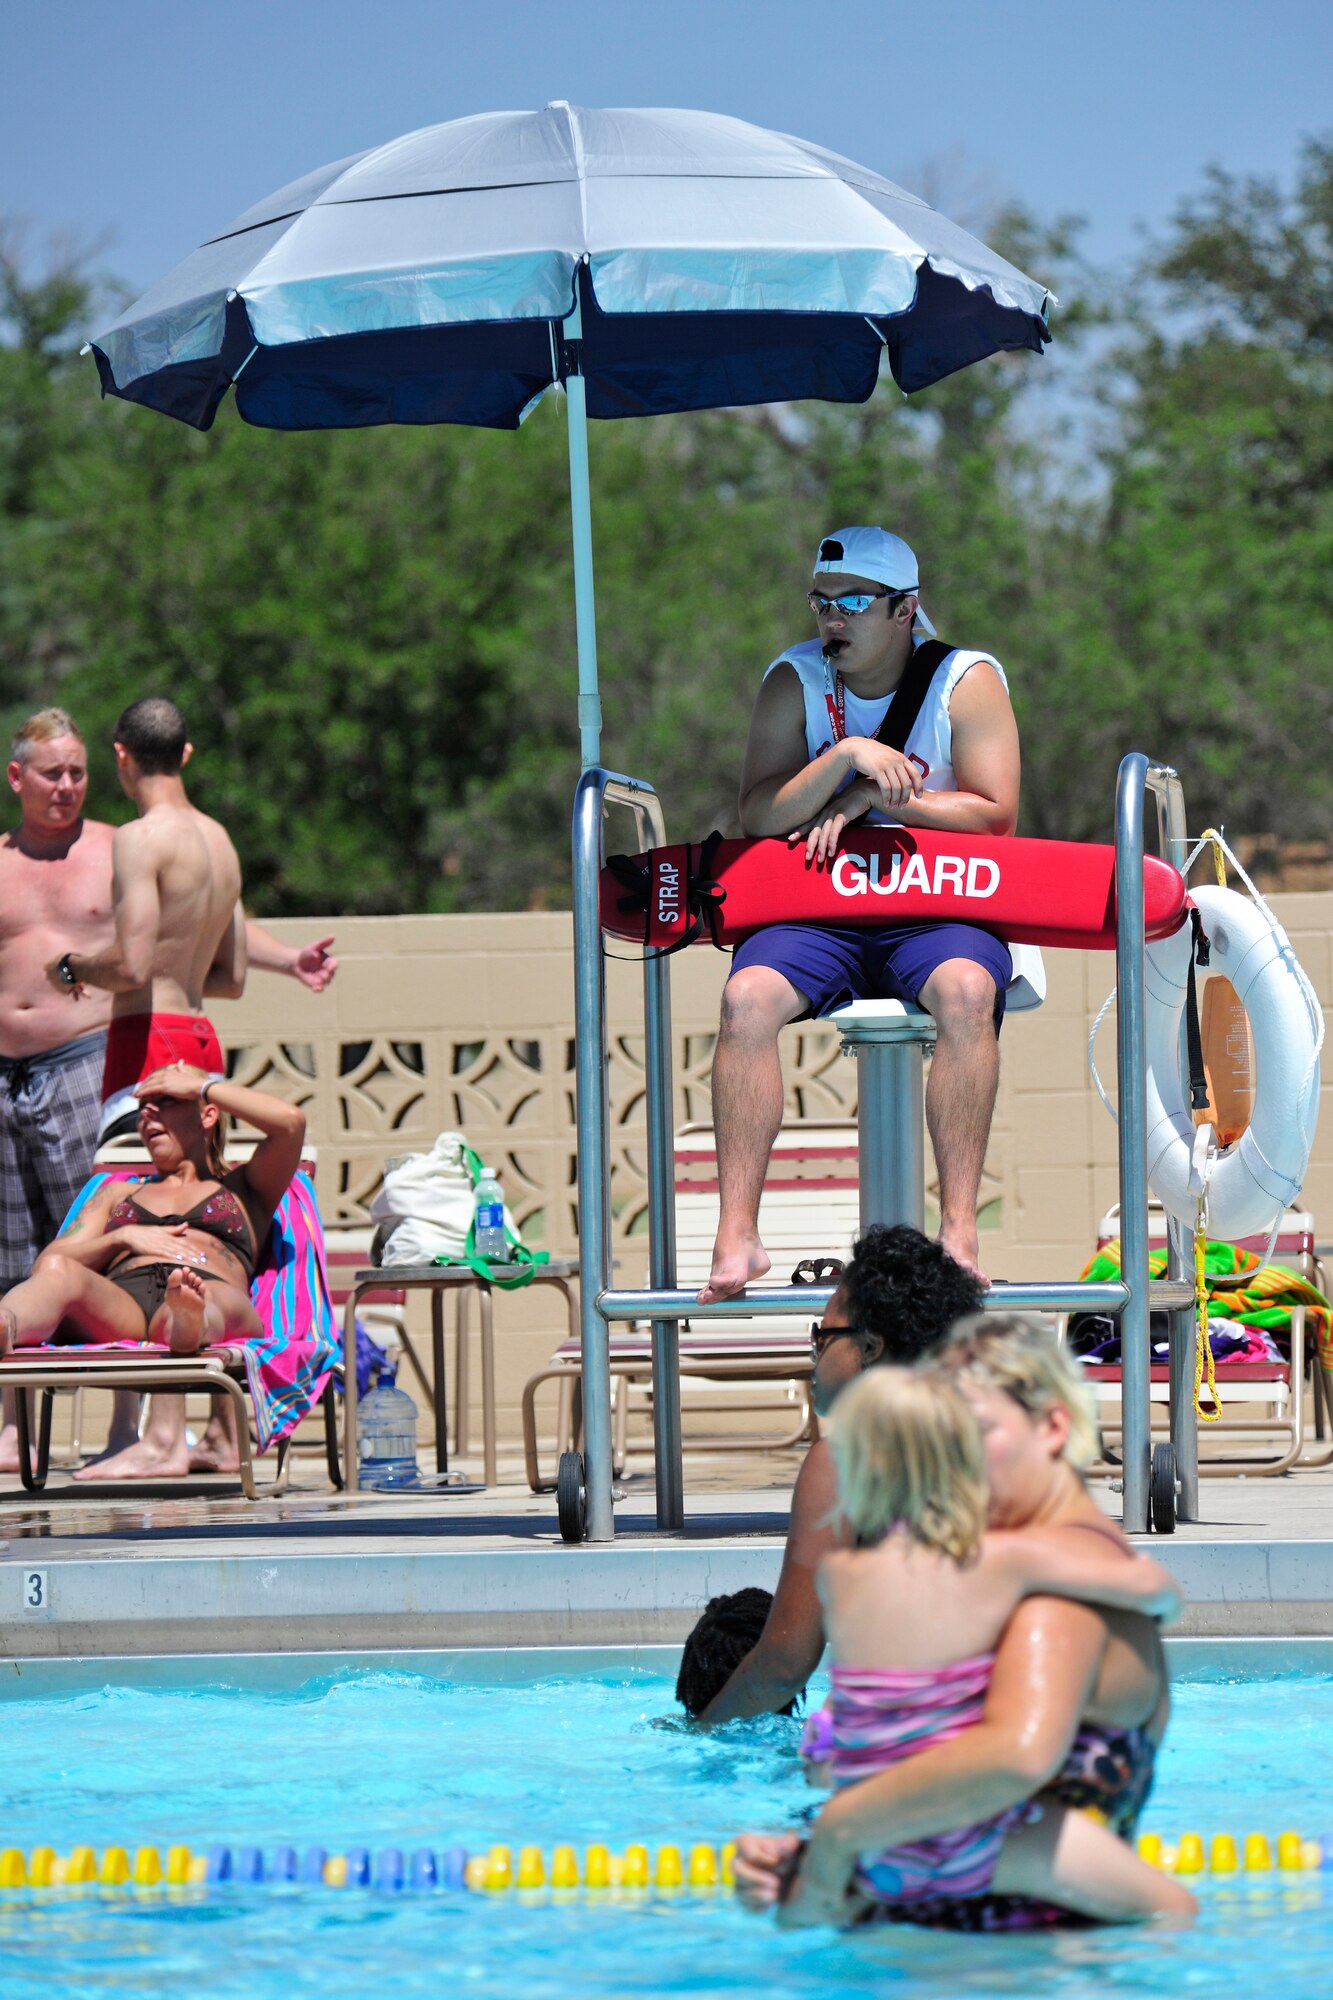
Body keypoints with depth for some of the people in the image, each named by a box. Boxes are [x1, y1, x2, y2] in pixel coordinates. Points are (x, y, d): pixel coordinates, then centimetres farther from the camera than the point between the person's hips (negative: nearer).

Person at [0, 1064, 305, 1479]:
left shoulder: (244, 1188, 34)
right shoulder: (117, 1194, 42)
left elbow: (290, 1122, 12)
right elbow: (45, 1263, 26)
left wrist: (199, 1085, 23)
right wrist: (124, 1238, 8)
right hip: (117, 1311, 3)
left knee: (210, 1300, -43)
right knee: (58, 1274, -35)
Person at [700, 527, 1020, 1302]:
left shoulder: (969, 681, 3)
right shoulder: (795, 682, 7)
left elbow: (996, 815, -6)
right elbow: (758, 818, -2)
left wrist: (863, 801, -11)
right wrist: (844, 757, -17)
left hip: (937, 914, -2)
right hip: (817, 914, 2)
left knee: (966, 990, -36)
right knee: (747, 994, -29)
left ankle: (960, 1231, -38)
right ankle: (737, 1236, -33)